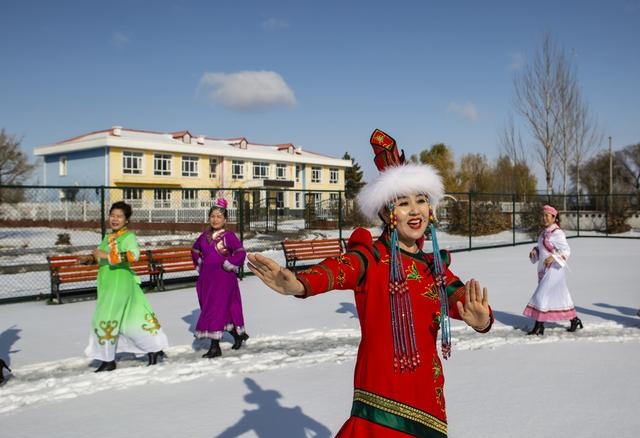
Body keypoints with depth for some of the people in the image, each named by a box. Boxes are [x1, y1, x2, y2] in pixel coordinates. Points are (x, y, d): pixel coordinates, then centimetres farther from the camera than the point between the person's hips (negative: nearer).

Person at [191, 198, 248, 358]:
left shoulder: (228, 236, -10)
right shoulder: (205, 236, 8)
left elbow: (241, 253, -20)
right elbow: (195, 250, 25)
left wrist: (228, 265, -16)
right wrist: (199, 264, 15)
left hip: (223, 279, -6)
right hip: (207, 278, 6)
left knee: (216, 310, -7)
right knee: (225, 310, 14)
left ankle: (215, 346, 1)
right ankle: (239, 334, 33)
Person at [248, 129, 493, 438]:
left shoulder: (435, 267, 9)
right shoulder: (372, 256, -9)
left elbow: (459, 297, -5)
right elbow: (340, 268, -29)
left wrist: (481, 318, -29)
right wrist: (299, 284, -51)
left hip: (427, 395, 5)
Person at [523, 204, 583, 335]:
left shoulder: (557, 233, -15)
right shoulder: (544, 232, 11)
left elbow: (566, 251, -18)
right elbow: (540, 248, 20)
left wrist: (553, 257, -32)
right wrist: (534, 252, 0)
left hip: (554, 269, -9)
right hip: (545, 269, 9)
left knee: (542, 295, -9)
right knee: (560, 296, 15)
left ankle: (539, 326, -4)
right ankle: (575, 320, 28)